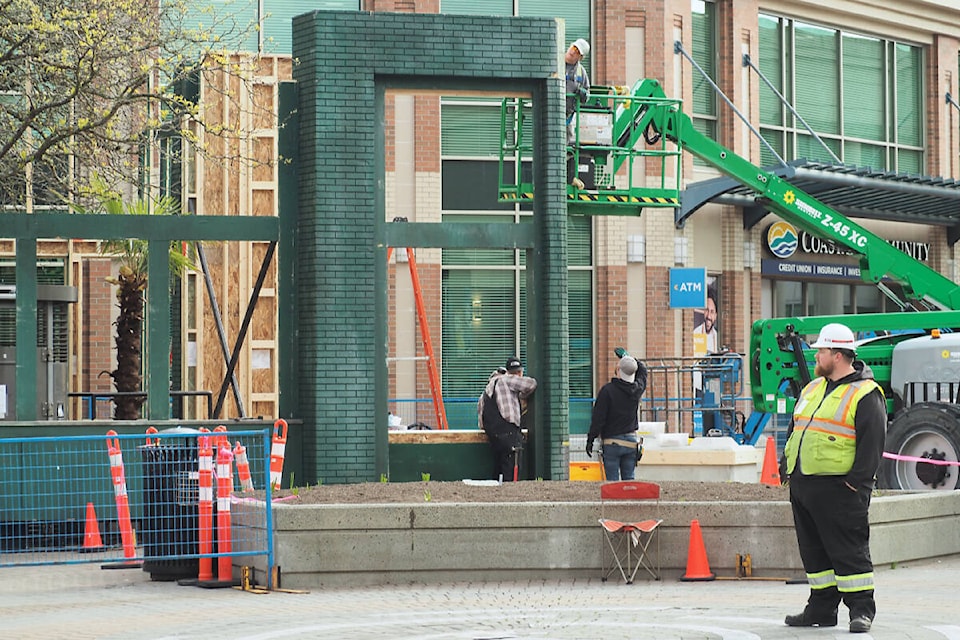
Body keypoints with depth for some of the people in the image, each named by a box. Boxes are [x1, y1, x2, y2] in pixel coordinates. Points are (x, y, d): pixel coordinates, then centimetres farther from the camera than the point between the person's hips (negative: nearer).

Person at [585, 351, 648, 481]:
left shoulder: (608, 390, -12)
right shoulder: (637, 389, 3)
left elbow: (598, 418, -11)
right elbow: (643, 370, 27)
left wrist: (590, 439, -3)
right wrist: (628, 357, 36)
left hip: (611, 442, -4)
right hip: (631, 441, 4)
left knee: (612, 480, -3)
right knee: (629, 478, 9)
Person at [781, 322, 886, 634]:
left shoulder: (865, 395, -8)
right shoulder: (813, 388, 17)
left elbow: (872, 442, -12)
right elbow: (794, 430, 24)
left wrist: (857, 480, -16)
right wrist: (787, 467, 17)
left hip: (837, 490, -8)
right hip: (802, 485, 8)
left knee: (848, 550, -6)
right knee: (814, 550, 11)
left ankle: (861, 608, 0)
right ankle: (821, 608, 19)